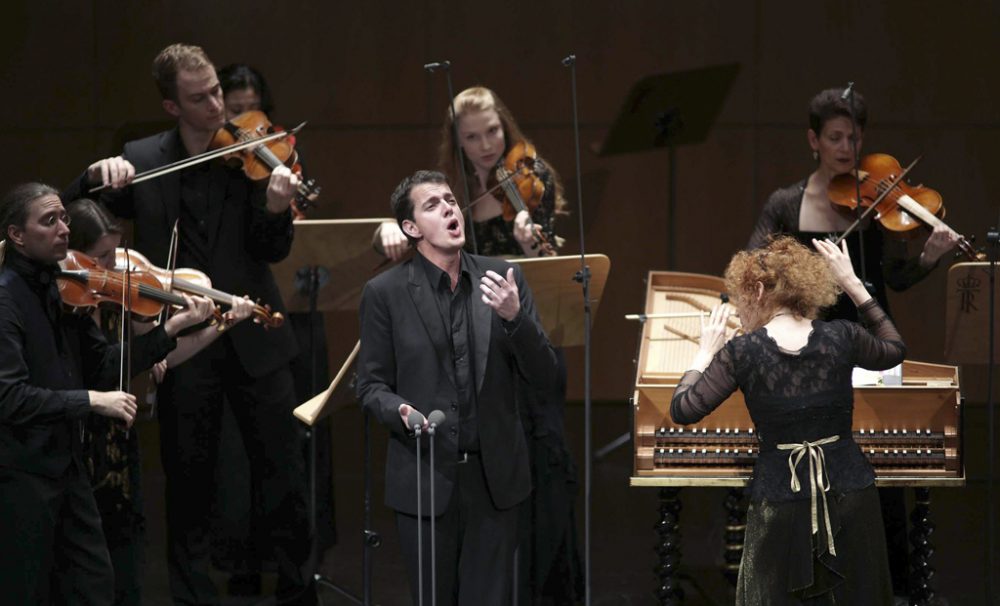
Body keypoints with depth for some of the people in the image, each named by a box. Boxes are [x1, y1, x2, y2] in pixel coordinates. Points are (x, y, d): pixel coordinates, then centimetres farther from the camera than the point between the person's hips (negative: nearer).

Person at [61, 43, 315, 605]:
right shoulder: (142, 159, 4)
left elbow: (271, 251, -6)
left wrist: (276, 208, -28)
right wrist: (99, 173, -16)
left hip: (253, 338, -1)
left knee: (284, 470, 1)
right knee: (189, 477, 7)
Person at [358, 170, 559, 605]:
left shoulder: (502, 280, 3)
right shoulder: (384, 293, -3)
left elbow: (543, 375, 0)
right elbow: (371, 385, 1)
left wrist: (514, 316, -17)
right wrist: (400, 411, -20)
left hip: (494, 477, 2)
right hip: (426, 478, -2)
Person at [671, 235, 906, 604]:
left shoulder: (742, 352, -11)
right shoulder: (841, 338, -3)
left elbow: (682, 411, -7)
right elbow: (894, 351, 18)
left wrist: (705, 354, 7)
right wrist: (853, 285, 17)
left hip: (780, 502, -2)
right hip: (849, 493, 2)